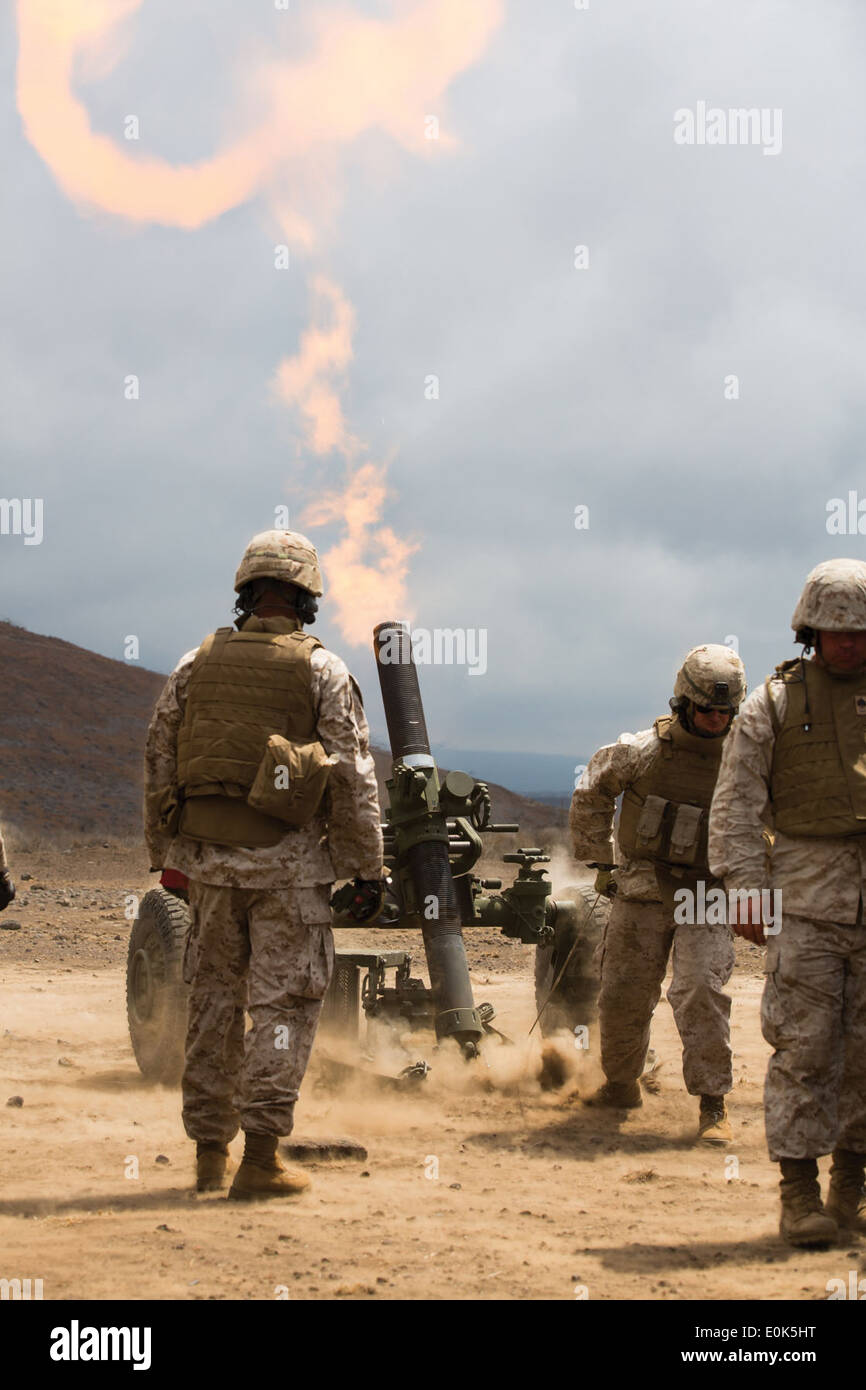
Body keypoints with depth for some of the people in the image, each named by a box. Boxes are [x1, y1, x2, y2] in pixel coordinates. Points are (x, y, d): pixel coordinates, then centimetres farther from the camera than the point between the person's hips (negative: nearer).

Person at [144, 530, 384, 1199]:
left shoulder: (195, 665, 6)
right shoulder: (322, 672, -4)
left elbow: (159, 762, 10)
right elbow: (353, 778, -6)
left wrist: (166, 855, 17)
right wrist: (368, 866, 0)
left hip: (207, 856, 4)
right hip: (288, 862, -4)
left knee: (213, 998, 12)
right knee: (284, 1001, 0)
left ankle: (209, 1152, 18)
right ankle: (261, 1156, -5)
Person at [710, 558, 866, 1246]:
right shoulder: (775, 703, 4)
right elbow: (737, 807, 2)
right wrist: (748, 892, -7)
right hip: (806, 899, -2)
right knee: (804, 1046, -6)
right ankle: (800, 1194, -2)